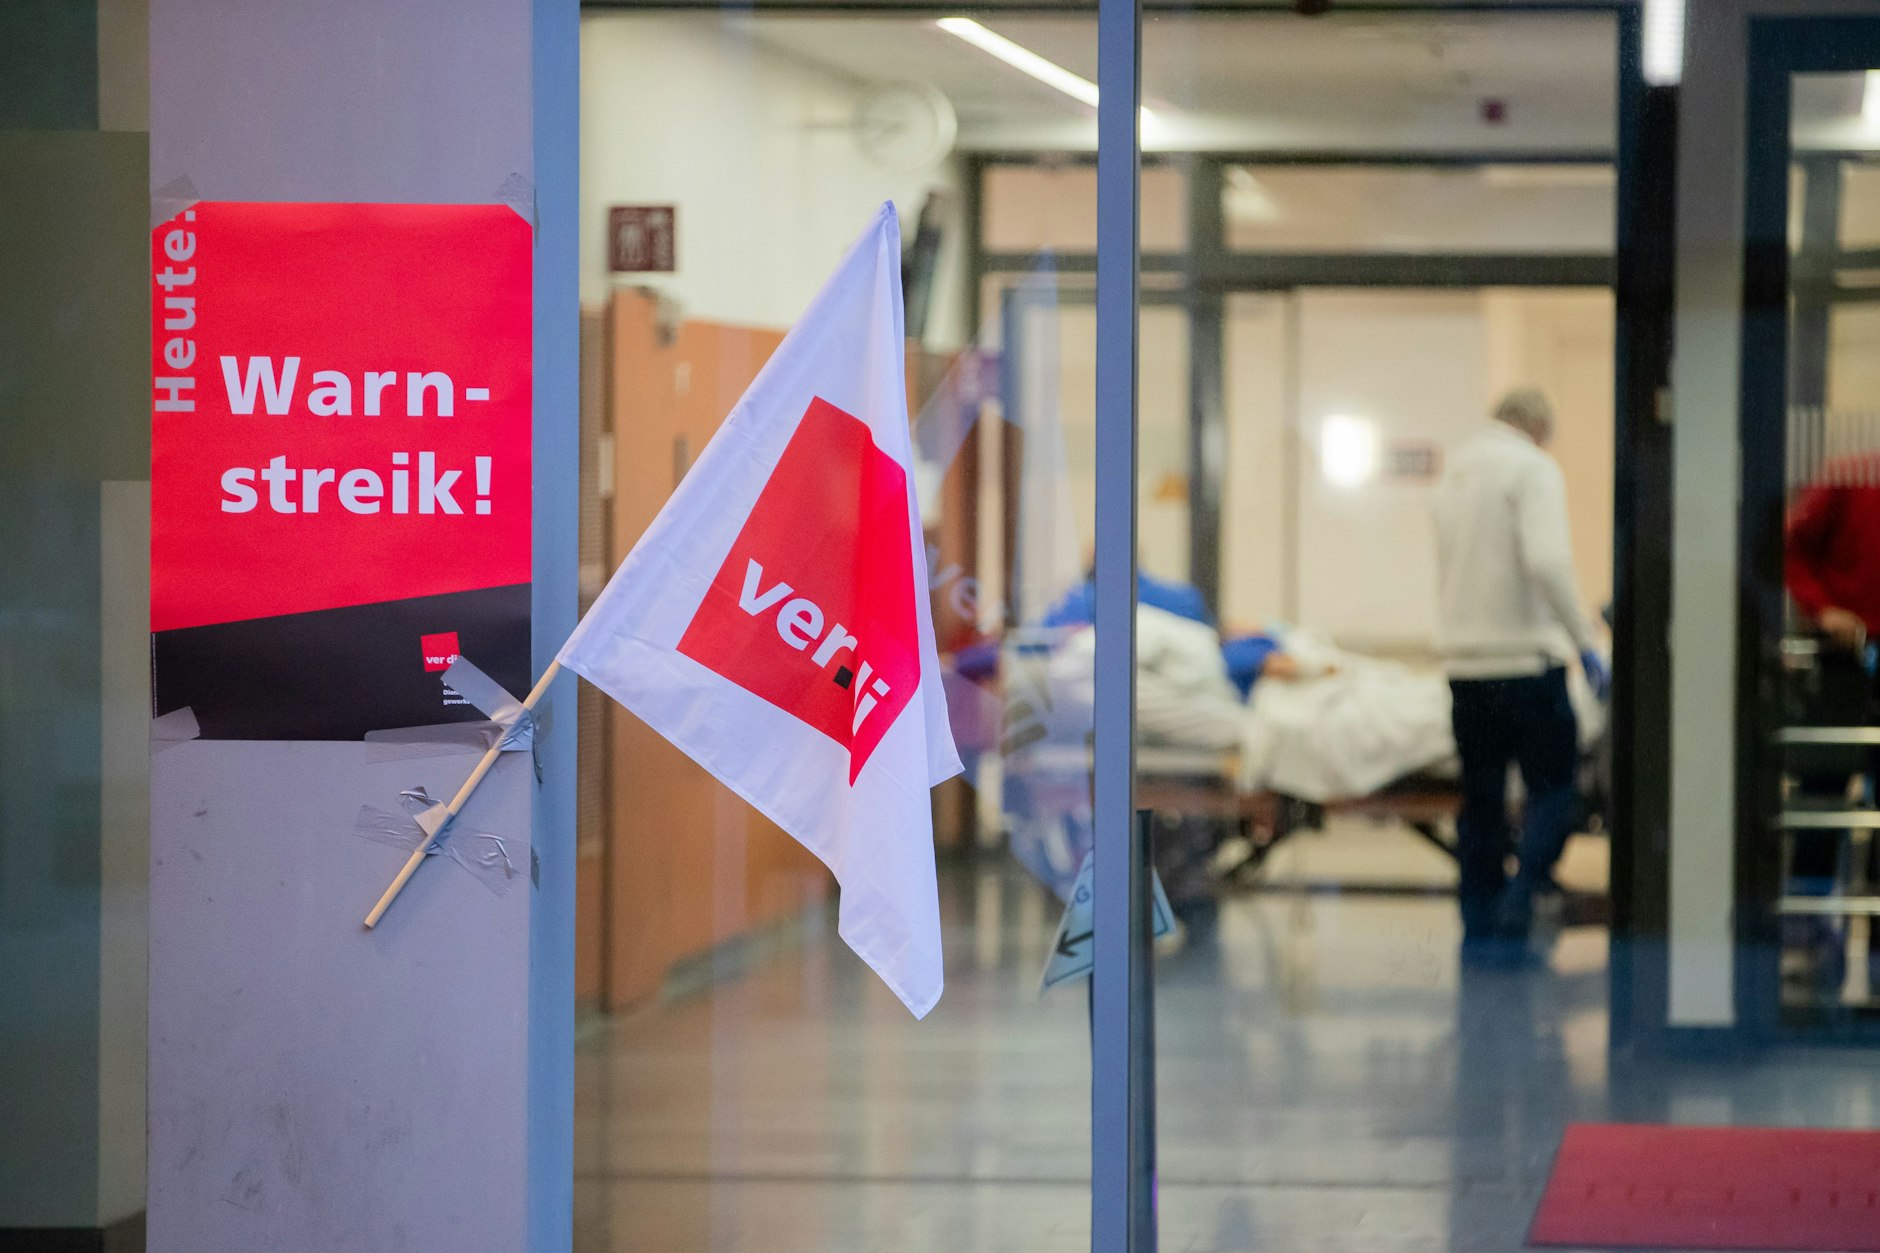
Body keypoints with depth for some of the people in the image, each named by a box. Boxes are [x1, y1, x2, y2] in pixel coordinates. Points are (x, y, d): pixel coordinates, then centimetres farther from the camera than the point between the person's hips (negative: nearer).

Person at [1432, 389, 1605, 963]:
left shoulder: (1455, 472, 18)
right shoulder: (1533, 468, -6)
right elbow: (1546, 561, -20)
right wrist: (1583, 641, -16)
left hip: (1463, 660, 7)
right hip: (1525, 655, -7)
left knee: (1481, 798, 11)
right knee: (1553, 790, 0)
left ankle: (1478, 927, 11)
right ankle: (1513, 915, -12)